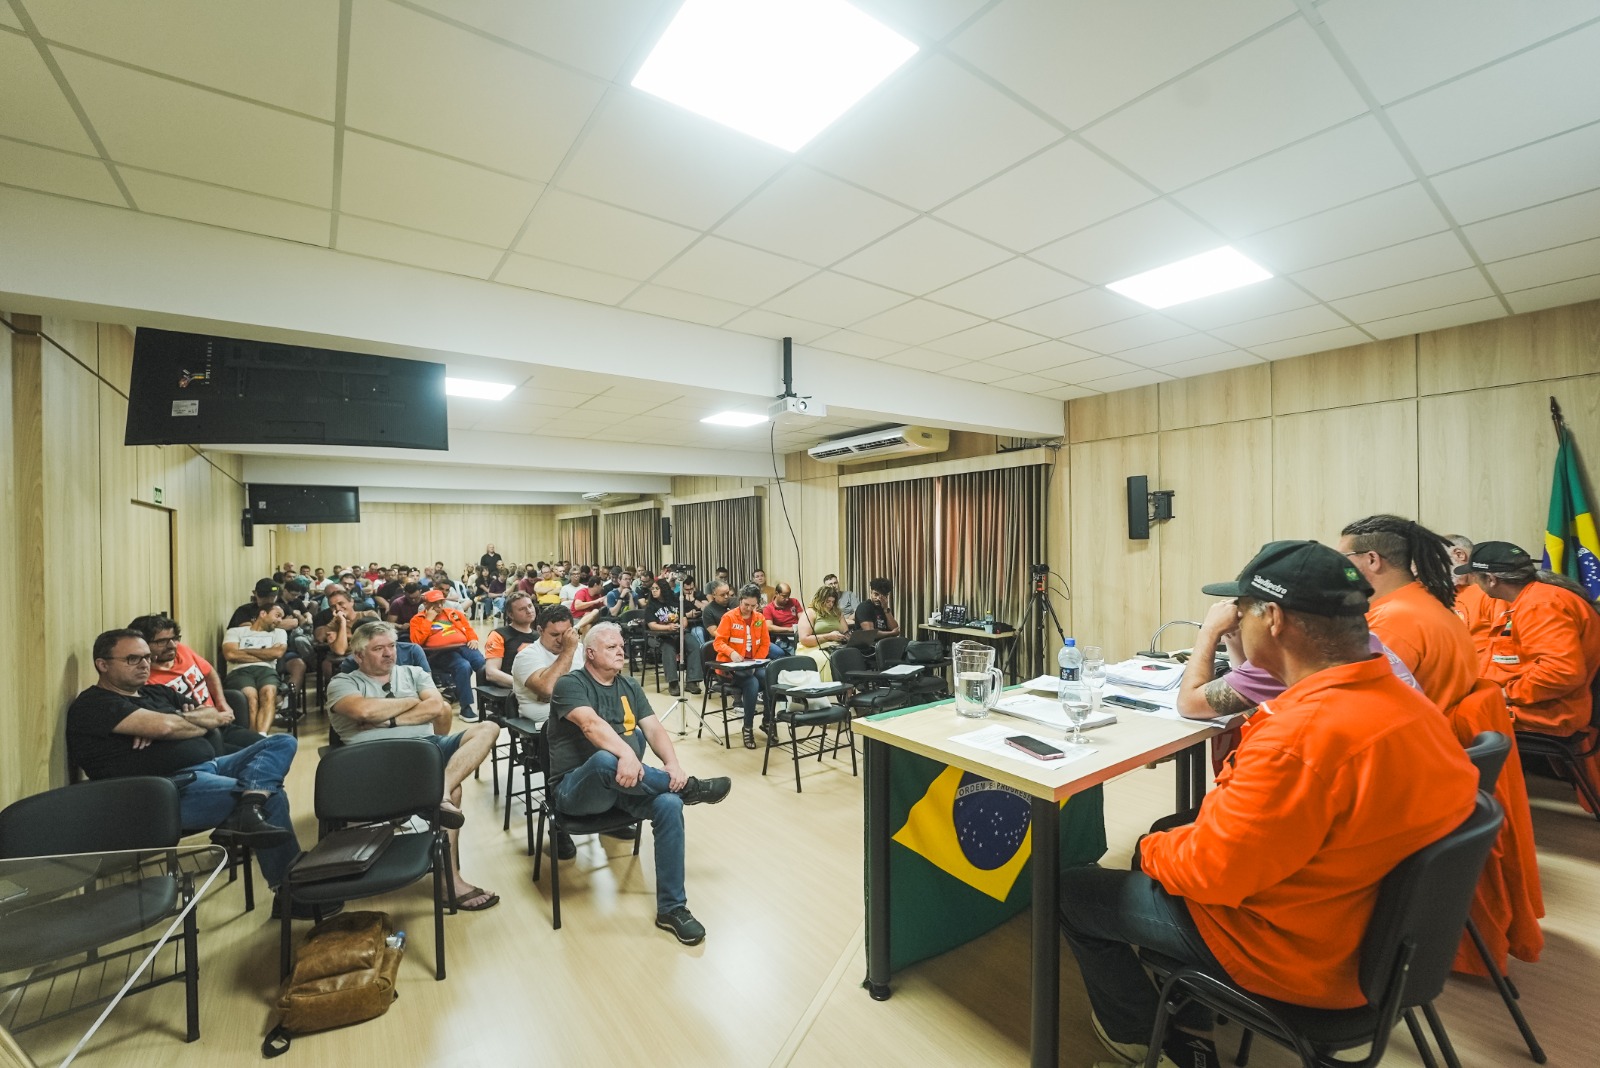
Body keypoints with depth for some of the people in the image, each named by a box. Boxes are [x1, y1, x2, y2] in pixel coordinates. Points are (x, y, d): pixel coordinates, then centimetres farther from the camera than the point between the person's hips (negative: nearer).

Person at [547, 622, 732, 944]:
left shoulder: (629, 685, 13)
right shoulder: (570, 684, -6)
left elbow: (654, 729, 4)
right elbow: (591, 724, -25)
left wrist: (672, 763, -16)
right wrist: (625, 754, -42)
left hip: (627, 782, 5)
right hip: (577, 788, -5)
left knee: (669, 804, -24)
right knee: (604, 759, -39)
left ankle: (672, 908, -10)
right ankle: (687, 786, -18)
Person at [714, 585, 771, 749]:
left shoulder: (760, 618, 7)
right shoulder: (729, 617, -5)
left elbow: (765, 644, 10)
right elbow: (718, 642, -8)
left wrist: (756, 662, -5)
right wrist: (731, 652, -27)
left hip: (752, 665, 4)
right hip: (731, 665, -4)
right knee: (752, 684, -33)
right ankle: (748, 728, -14)